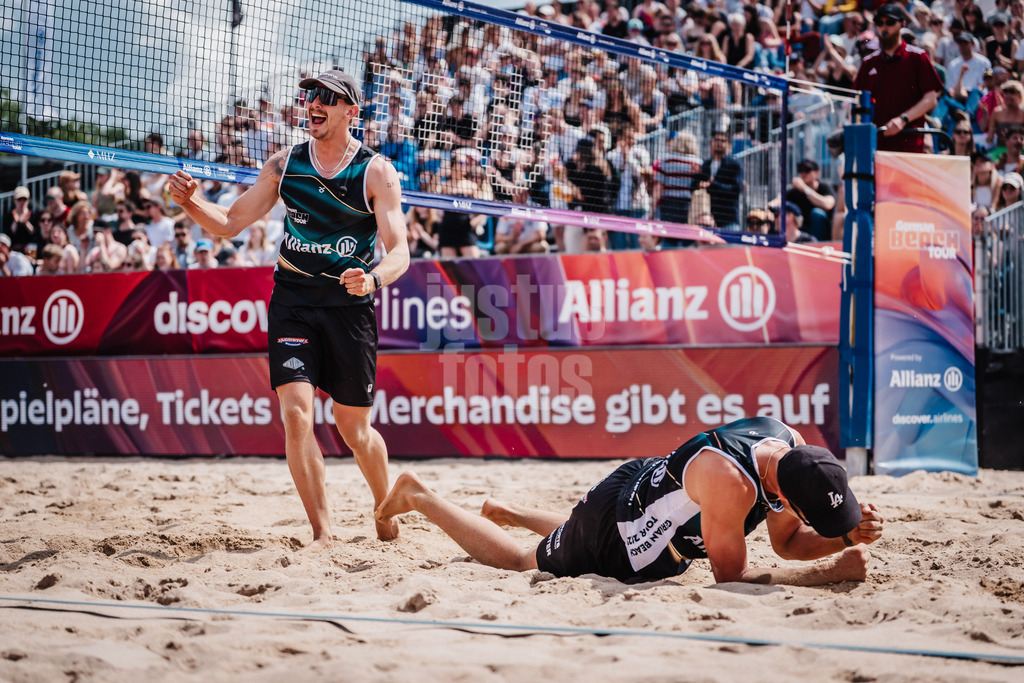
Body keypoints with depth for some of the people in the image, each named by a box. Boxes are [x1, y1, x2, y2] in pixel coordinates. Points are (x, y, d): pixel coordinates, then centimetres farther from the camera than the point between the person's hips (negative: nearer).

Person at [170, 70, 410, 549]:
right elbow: (230, 222, 10)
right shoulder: (284, 164, 6)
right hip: (292, 301, 2)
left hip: (349, 306, -2)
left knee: (353, 428, 7)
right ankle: (322, 532, -8)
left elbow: (399, 252, -11)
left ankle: (386, 517, 33)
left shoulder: (377, 173, -4)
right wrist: (192, 204, -10)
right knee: (296, 411, -16)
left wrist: (374, 278, -32)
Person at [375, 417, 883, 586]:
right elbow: (731, 574, -35)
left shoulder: (792, 445, -18)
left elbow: (790, 542, -4)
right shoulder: (728, 481, -43)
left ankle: (509, 512, 55)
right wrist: (831, 572, -38)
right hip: (607, 531, -7)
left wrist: (846, 536, -24)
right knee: (520, 562, 19)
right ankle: (418, 495, 35)